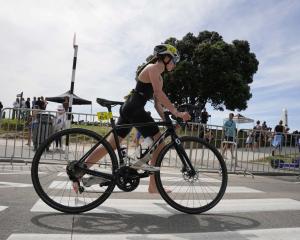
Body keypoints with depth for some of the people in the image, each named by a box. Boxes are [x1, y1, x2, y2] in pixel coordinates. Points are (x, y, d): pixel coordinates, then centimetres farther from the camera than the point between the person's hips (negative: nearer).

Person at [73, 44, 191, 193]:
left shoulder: (159, 78, 24)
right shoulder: (153, 68, -4)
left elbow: (157, 104, 20)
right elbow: (159, 94, -18)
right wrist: (176, 112, -20)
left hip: (129, 109, 10)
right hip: (134, 109, -10)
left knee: (110, 145, 7)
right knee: (159, 143, -5)